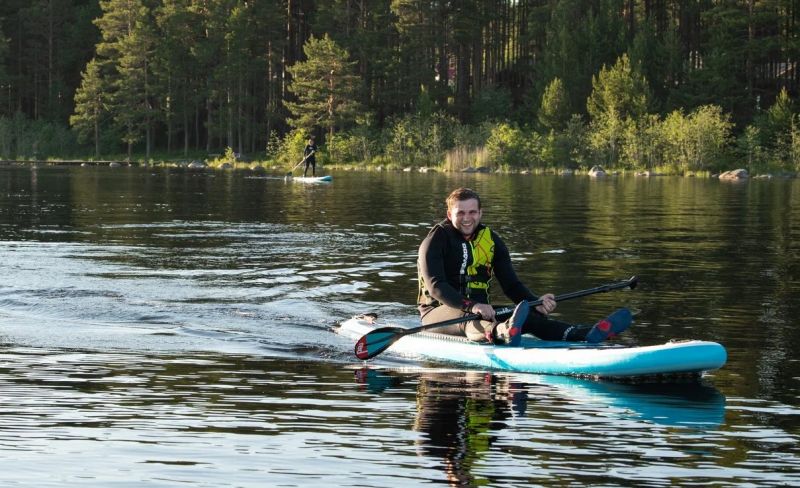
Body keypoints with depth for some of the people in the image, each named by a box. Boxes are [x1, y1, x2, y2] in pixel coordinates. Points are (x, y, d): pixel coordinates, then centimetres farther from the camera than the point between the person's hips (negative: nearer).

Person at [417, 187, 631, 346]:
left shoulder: (491, 241, 10)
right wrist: (471, 306, -38)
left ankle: (587, 333, -50)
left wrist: (536, 303, -17)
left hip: (479, 309, 5)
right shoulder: (435, 241, -7)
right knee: (467, 320, -42)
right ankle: (503, 334, -80)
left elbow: (511, 285, 5)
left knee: (530, 318, -23)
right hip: (439, 311, -5)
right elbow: (435, 286, -22)